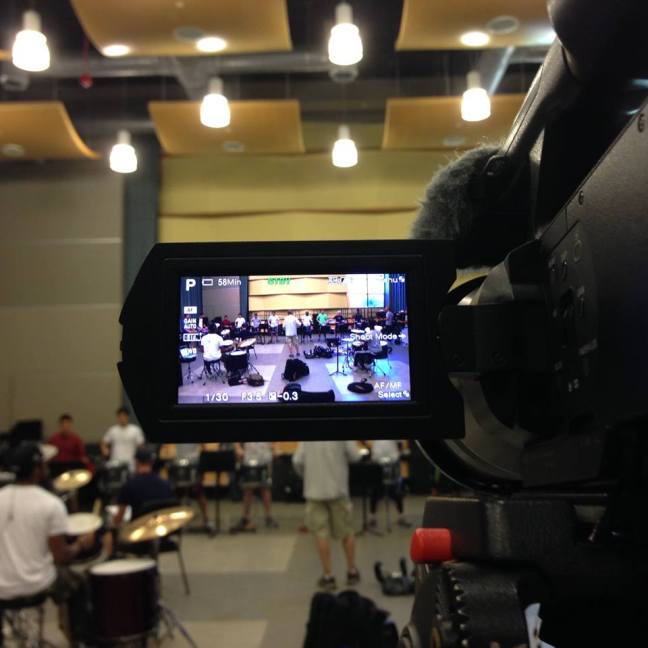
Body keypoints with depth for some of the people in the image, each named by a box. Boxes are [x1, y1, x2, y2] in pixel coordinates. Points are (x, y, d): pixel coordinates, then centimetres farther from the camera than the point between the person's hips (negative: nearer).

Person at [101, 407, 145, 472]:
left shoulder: (135, 430, -1)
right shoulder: (112, 430, 7)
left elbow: (140, 446, 1)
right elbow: (104, 443, 15)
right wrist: (105, 449, -5)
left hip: (129, 464, -2)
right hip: (115, 463, 2)